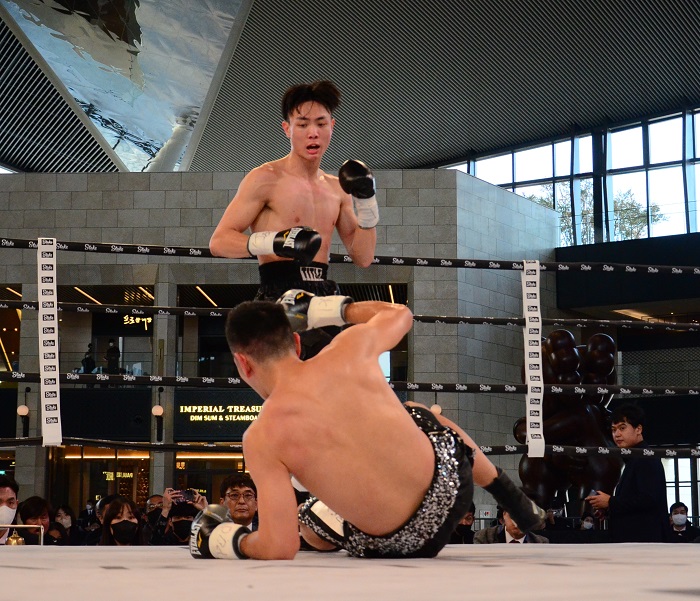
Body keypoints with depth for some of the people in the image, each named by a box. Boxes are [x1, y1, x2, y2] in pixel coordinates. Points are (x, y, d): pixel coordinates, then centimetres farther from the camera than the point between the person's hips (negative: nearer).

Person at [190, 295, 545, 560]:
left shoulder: (262, 438, -19)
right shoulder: (349, 349, -11)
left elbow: (279, 549, -20)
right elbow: (399, 314, 14)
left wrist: (220, 540, -1)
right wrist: (323, 308, 21)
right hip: (449, 476, 3)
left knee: (308, 523, 30)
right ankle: (521, 506, 49)